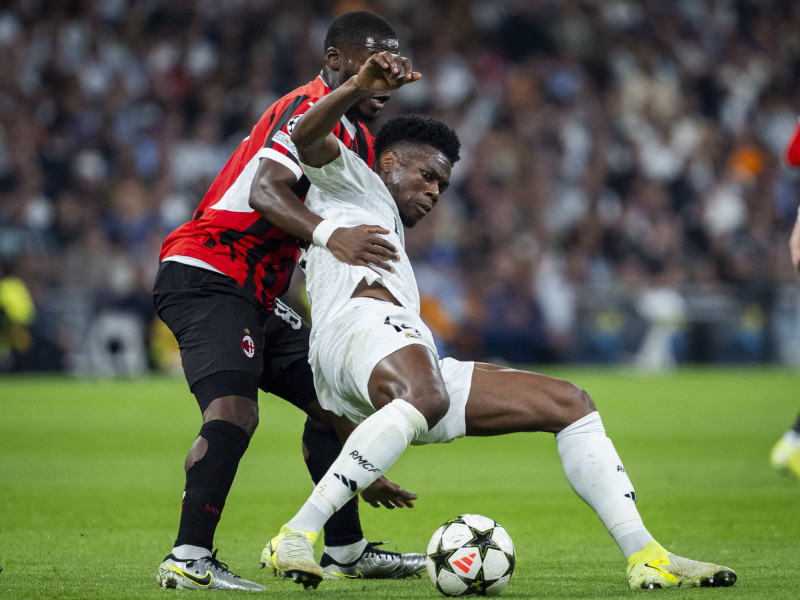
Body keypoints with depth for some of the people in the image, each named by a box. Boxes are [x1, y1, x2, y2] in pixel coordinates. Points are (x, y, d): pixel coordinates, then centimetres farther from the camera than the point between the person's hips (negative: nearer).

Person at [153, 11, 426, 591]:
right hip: (205, 276, -11)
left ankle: (345, 550, 20)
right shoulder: (312, 109, -15)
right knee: (234, 410, -27)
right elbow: (266, 192, -33)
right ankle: (189, 559, -30)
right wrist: (331, 235, -49)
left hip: (255, 294, 11)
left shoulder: (356, 134, 17)